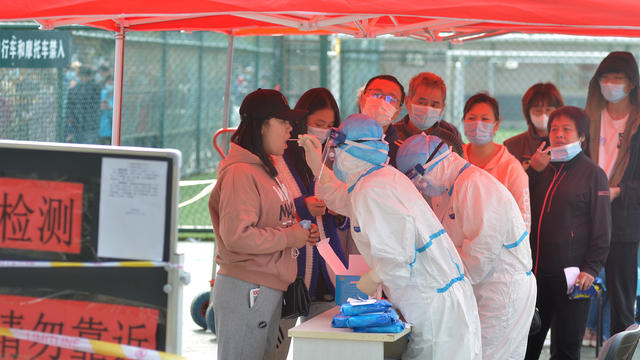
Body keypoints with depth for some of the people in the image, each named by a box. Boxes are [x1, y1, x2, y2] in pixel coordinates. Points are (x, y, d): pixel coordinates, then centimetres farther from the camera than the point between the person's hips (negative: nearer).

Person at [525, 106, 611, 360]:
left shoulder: (592, 174, -1)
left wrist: (591, 268, -12)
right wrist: (533, 169, 0)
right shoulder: (542, 170, 14)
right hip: (536, 271, 5)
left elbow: (601, 227, -4)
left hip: (571, 274, -5)